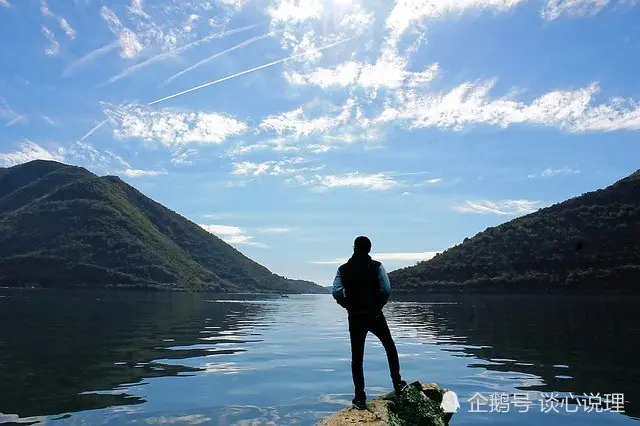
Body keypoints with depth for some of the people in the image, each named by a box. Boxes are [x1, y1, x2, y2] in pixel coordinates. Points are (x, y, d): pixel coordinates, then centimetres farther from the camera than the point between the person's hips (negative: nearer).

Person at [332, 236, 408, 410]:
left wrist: (348, 306, 2)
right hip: (375, 316, -1)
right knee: (390, 347, 23)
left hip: (355, 318, 1)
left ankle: (360, 398, 10)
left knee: (357, 358, 8)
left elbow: (336, 292, -12)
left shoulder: (343, 269, -2)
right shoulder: (376, 266, -6)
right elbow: (386, 289, -15)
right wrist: (380, 304, 3)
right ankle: (397, 383, 27)